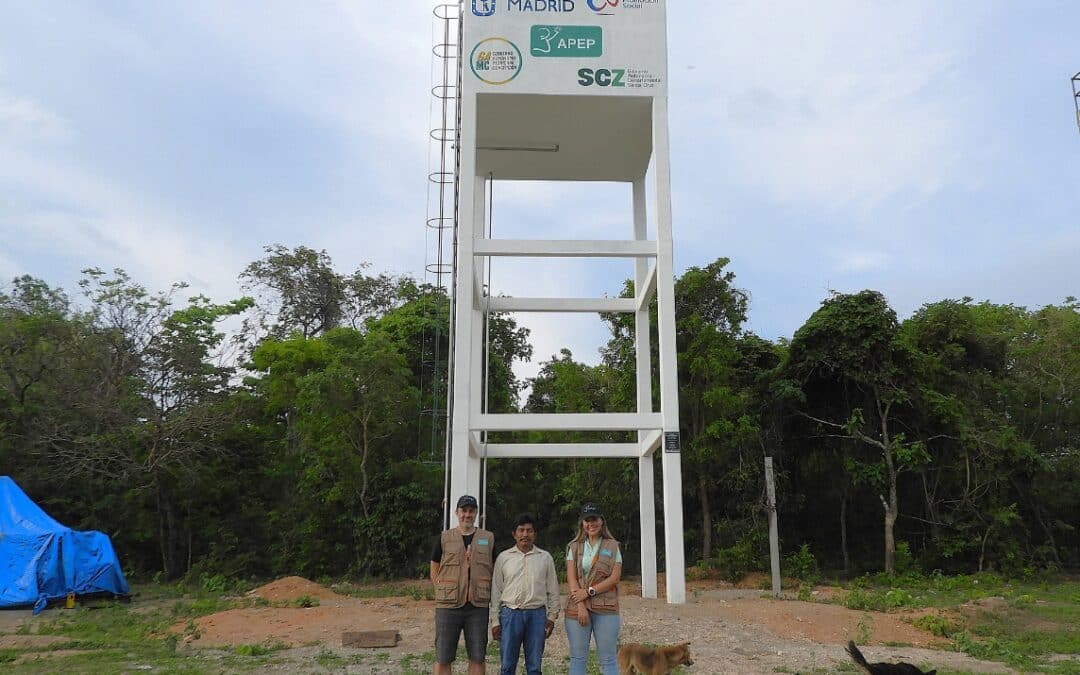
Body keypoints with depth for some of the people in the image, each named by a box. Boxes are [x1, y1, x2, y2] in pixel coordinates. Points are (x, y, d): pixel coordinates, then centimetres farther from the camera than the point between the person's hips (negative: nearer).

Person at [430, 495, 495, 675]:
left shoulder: (488, 539, 8)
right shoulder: (443, 538, 5)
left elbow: (495, 572, 12)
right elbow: (434, 572, 9)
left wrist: (485, 594, 3)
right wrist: (446, 592, 0)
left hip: (478, 606, 1)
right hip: (448, 606, -1)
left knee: (477, 657, 5)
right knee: (443, 658, 2)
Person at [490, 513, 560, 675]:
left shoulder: (545, 557, 6)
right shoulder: (503, 557, 4)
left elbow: (552, 590, 9)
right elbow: (496, 591, 6)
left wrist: (552, 617, 5)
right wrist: (495, 620, 3)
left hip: (537, 615, 1)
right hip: (510, 614, 0)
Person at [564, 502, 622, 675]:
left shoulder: (612, 546, 6)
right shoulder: (574, 547, 9)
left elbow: (615, 578, -3)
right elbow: (571, 578, 0)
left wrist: (589, 591, -11)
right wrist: (581, 607, -12)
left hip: (605, 608, -1)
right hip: (577, 607, 2)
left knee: (608, 659, 1)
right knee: (577, 658, 5)